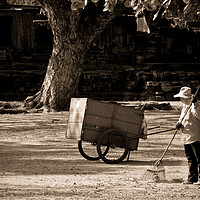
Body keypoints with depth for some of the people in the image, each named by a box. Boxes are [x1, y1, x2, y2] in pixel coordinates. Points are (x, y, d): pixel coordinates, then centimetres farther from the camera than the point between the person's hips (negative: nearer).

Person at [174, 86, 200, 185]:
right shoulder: (185, 106, 18)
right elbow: (182, 118, 25)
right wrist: (179, 123, 3)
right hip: (186, 137, 9)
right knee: (190, 159, 13)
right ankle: (192, 178, 18)